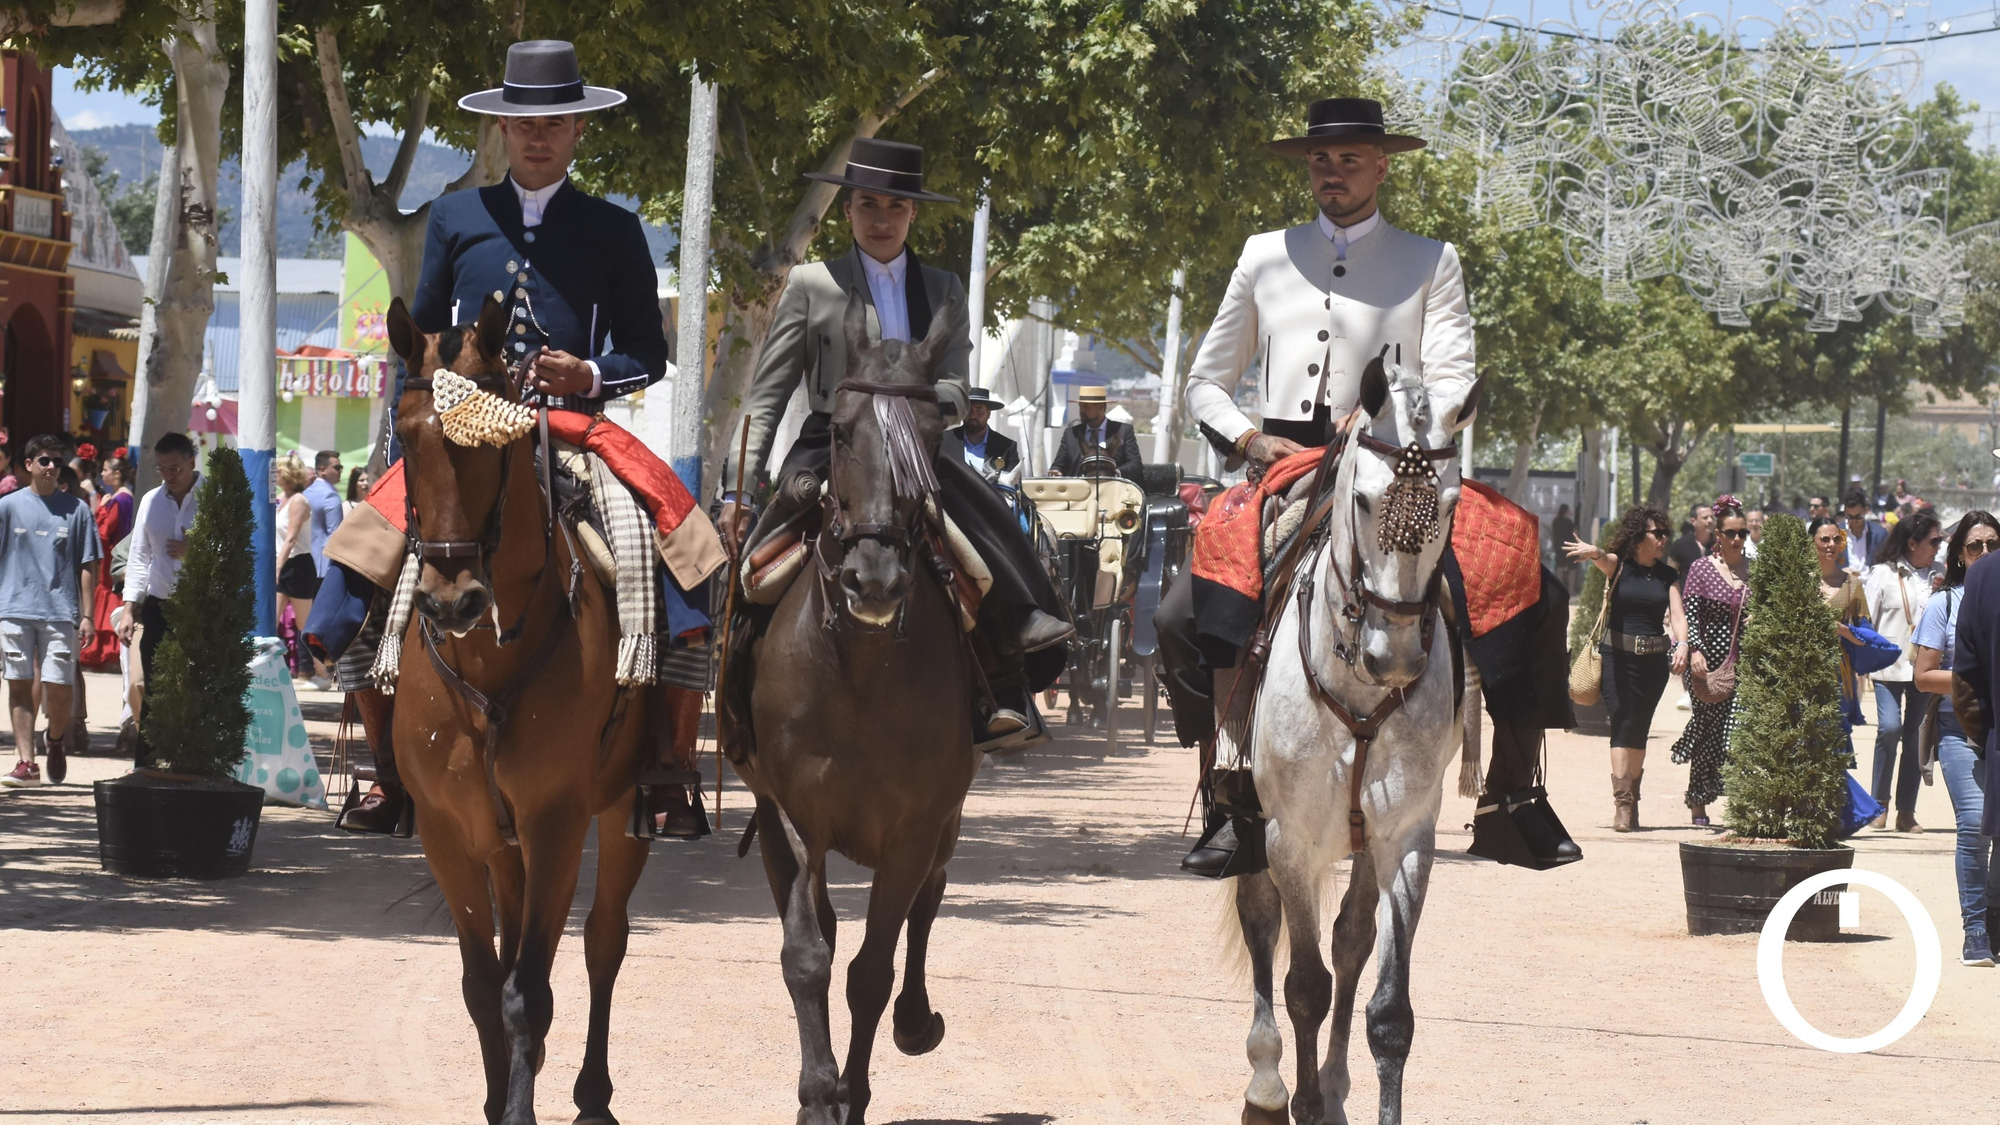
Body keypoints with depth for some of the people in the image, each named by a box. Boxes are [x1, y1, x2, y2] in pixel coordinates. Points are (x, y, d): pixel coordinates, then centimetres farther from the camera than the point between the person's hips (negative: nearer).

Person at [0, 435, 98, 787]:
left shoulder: (76, 509, 5)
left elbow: (86, 567, 6)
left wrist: (87, 615, 1)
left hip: (60, 612, 0)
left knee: (57, 687, -4)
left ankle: (56, 743, 24)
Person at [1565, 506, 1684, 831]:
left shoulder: (1668, 575, 8)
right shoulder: (1619, 565, -2)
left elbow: (1677, 614, -2)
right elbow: (1605, 560, -24)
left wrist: (1682, 644, -22)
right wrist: (1593, 552, -49)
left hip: (1654, 658, 3)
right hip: (1618, 654, -3)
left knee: (1639, 727, 7)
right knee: (1622, 721, -13)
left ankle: (1632, 796, 18)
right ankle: (1621, 800, -19)